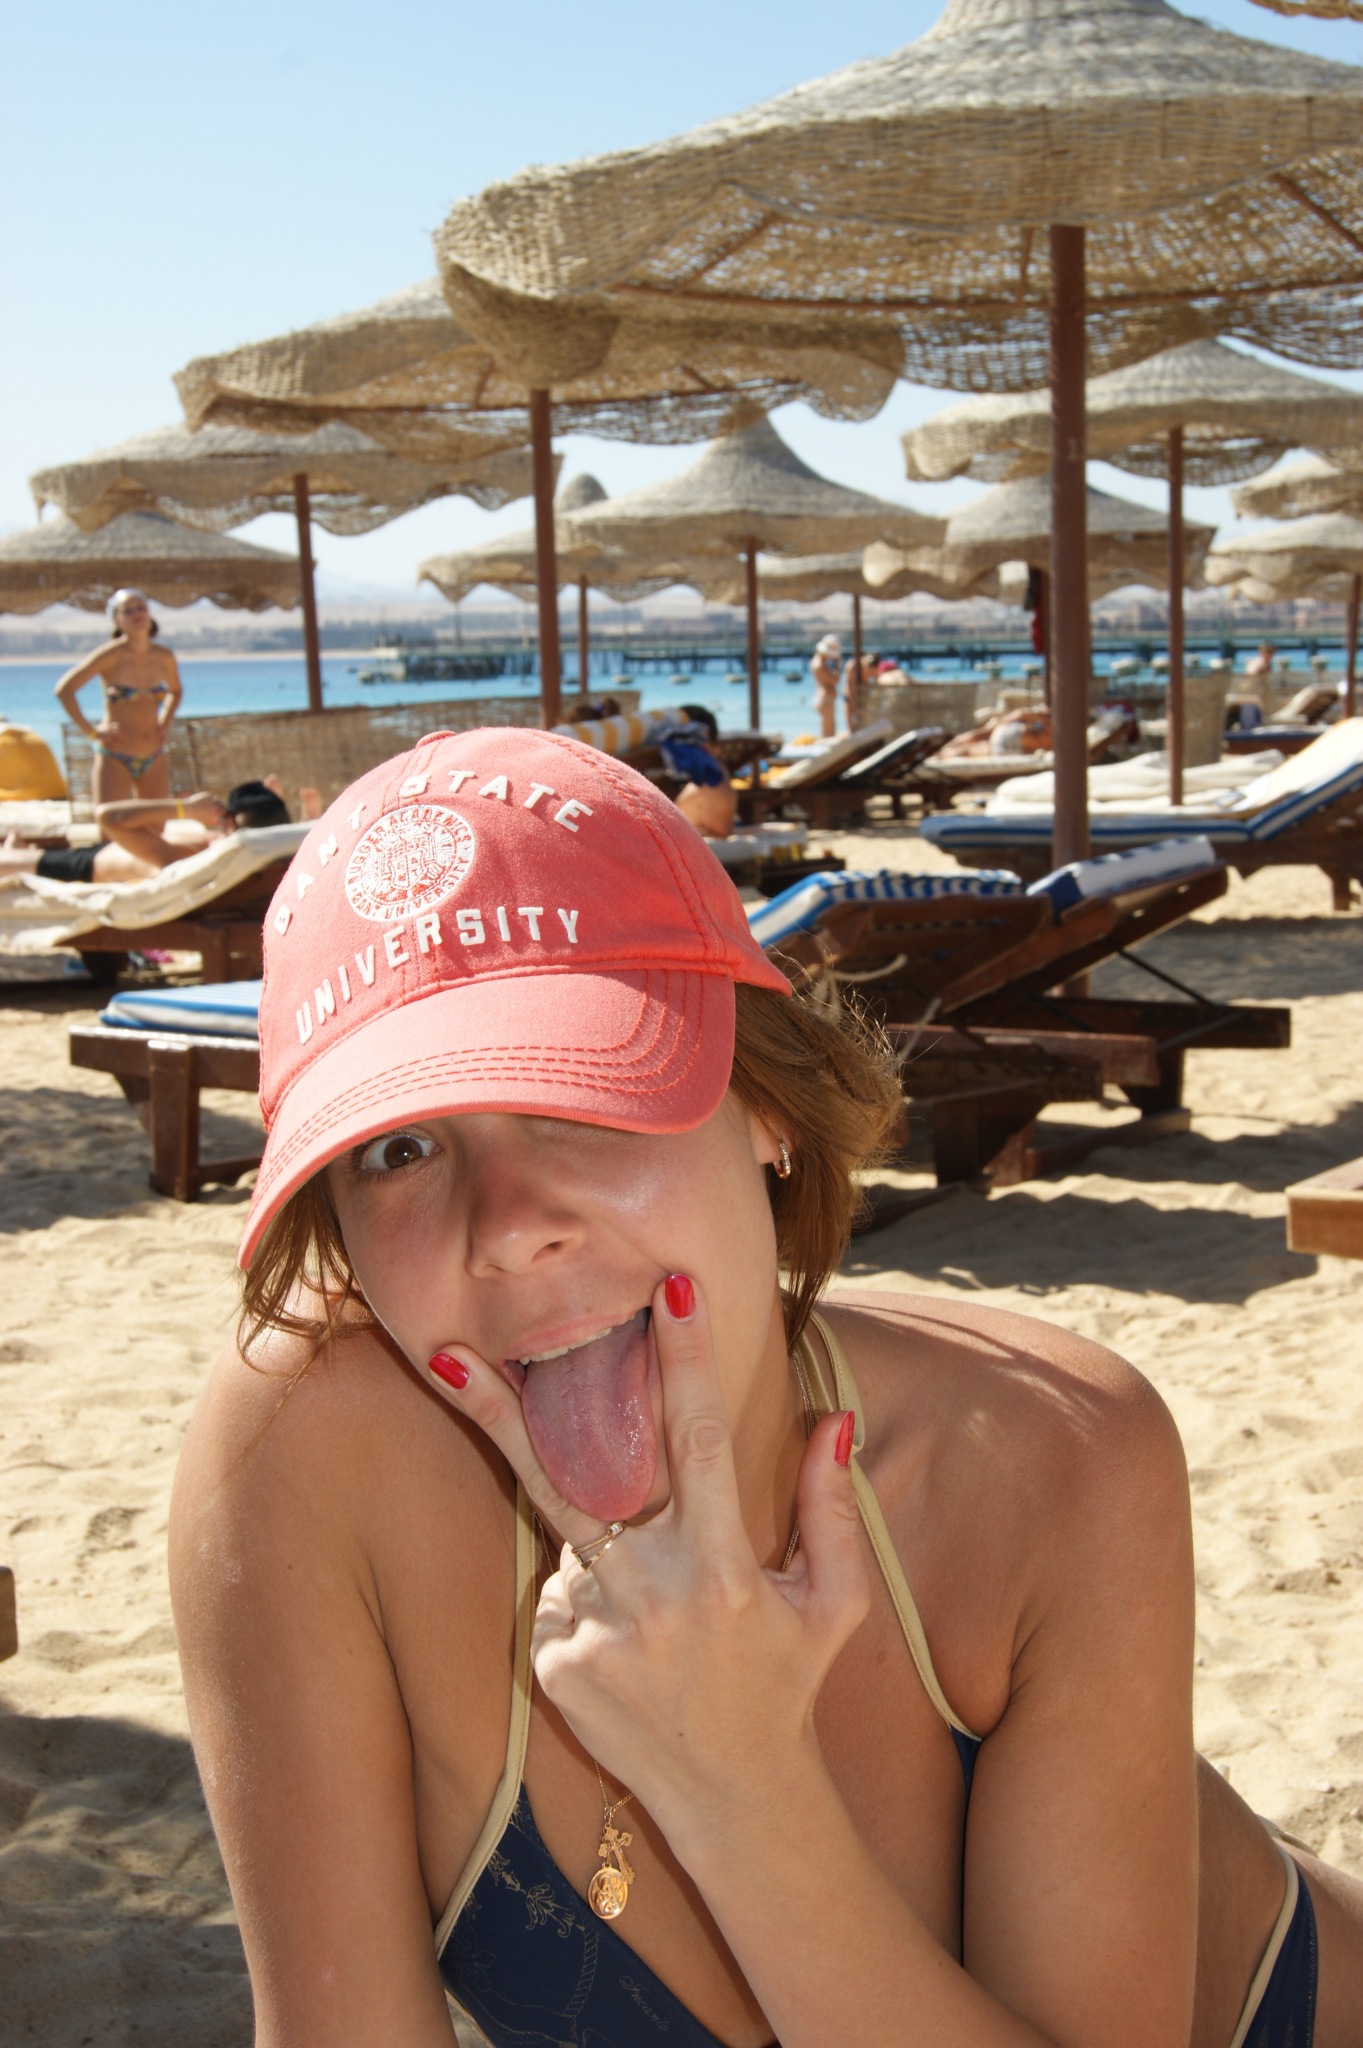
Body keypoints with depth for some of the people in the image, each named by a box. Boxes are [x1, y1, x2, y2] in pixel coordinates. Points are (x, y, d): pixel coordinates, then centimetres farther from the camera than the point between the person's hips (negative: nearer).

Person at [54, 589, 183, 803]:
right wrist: (92, 732, -13)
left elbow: (175, 691, 24)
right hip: (114, 759, -5)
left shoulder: (164, 657, 2)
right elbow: (64, 689, -13)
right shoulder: (111, 655, -11)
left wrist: (164, 723, 8)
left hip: (154, 761, 5)